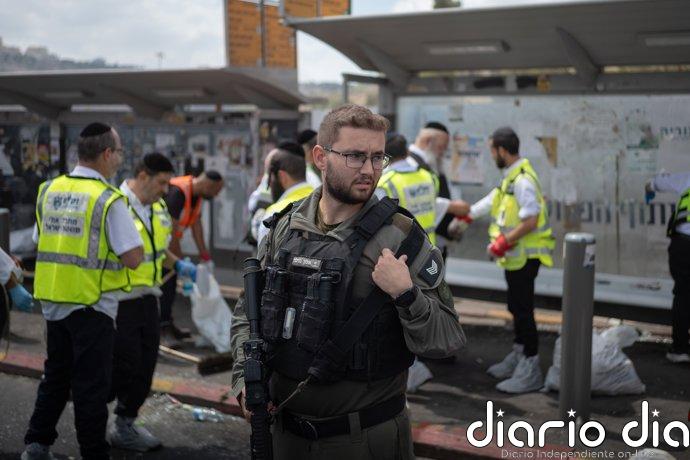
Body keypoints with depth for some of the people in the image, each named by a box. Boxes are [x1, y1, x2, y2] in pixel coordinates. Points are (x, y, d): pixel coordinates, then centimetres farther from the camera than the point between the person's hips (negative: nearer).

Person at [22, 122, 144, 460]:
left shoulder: (49, 191, 4)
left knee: (56, 375, 20)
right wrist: (124, 243, 3)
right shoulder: (108, 199, -15)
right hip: (92, 305, -6)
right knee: (91, 384, 4)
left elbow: (40, 241, 14)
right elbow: (133, 258, -17)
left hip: (53, 301, 6)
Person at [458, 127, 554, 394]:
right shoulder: (511, 178, 11)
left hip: (525, 256, -10)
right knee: (516, 307, 19)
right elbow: (493, 200, 25)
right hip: (516, 256, 10)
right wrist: (467, 215, 31)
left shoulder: (523, 181, -22)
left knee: (523, 310, -6)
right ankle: (518, 356, 33)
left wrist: (504, 241, -21)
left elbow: (530, 221, -27)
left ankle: (530, 371, 0)